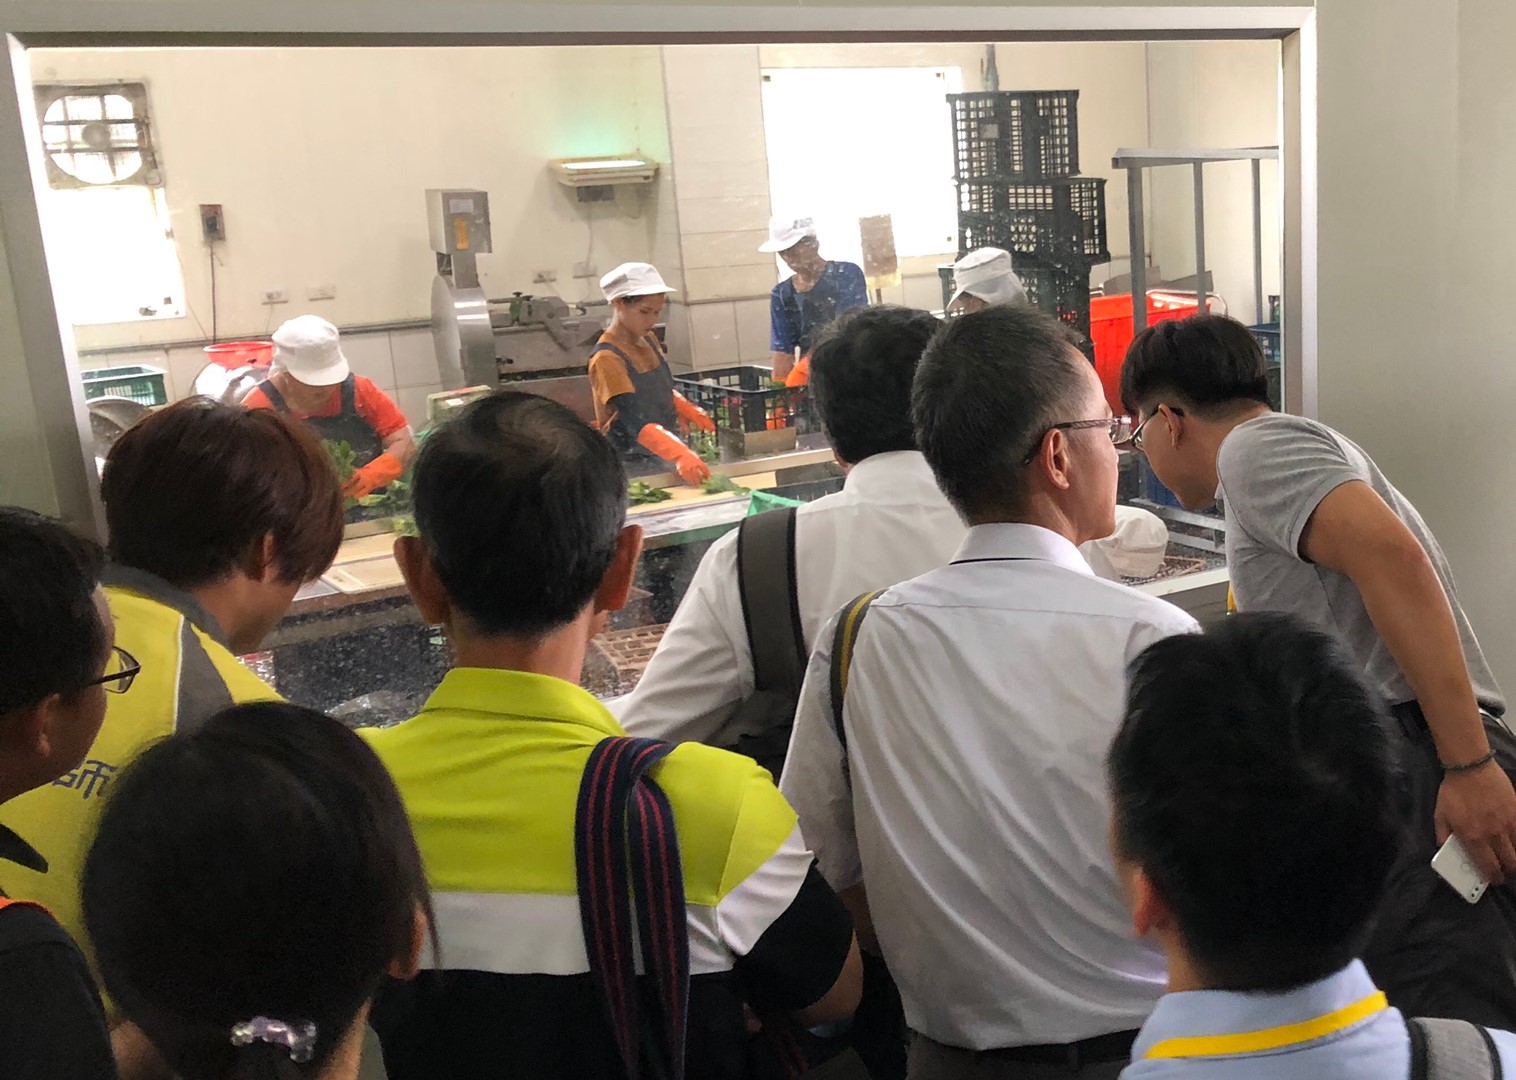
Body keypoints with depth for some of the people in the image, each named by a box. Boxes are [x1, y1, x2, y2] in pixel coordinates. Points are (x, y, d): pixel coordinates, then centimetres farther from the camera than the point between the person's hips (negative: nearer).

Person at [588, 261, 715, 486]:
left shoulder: (649, 340, 6)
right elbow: (635, 421, -28)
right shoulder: (607, 359, -18)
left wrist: (687, 410, 1)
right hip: (633, 465, -7)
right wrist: (680, 455, -40)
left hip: (665, 455, 7)